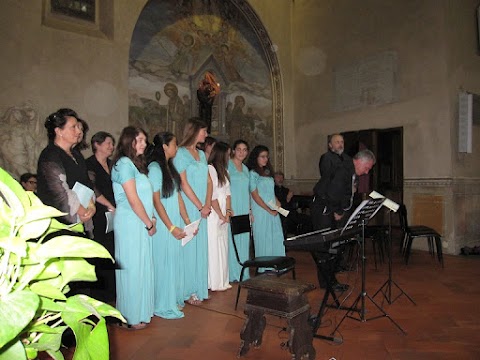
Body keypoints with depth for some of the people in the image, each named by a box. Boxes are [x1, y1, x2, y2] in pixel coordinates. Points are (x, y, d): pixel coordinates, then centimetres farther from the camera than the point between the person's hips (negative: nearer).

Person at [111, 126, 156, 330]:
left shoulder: (135, 164, 16)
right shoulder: (124, 164, -13)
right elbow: (133, 199, -17)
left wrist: (150, 219, 5)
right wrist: (149, 223, -9)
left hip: (140, 223, 9)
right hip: (130, 223, -9)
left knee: (141, 267, 14)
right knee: (133, 268, 1)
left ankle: (140, 312, 27)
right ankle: (132, 318, 14)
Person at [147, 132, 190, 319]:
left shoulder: (169, 167, 12)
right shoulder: (154, 168, -13)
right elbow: (156, 200, -16)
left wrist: (187, 220, 8)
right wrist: (171, 227, -16)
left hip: (175, 222, 8)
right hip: (163, 225, -8)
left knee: (174, 261, 14)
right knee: (164, 262, 1)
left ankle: (174, 299, 28)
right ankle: (164, 306, 14)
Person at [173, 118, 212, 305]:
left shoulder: (201, 154, 15)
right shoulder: (181, 153, -6)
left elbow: (209, 181, 11)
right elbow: (184, 184, -13)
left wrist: (207, 205, -3)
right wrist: (200, 207, -11)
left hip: (202, 209, 7)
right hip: (188, 208, -7)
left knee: (201, 246, 10)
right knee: (189, 247, -2)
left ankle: (200, 288, 20)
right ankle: (189, 291, 9)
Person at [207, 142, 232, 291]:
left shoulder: (224, 170, 16)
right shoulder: (210, 169, -12)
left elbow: (227, 193, 14)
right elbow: (212, 196, -14)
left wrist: (228, 210, 0)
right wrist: (222, 215, -9)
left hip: (223, 216, 9)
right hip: (213, 216, -8)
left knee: (223, 248, 12)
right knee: (213, 248, -2)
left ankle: (222, 281, 22)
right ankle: (214, 283, 8)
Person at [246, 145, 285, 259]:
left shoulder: (268, 172, 16)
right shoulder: (252, 173, -6)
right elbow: (255, 196, -11)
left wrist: (277, 202, 3)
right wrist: (269, 210, -12)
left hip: (273, 212, 7)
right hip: (260, 212, -7)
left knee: (277, 240, 5)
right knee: (263, 240, -1)